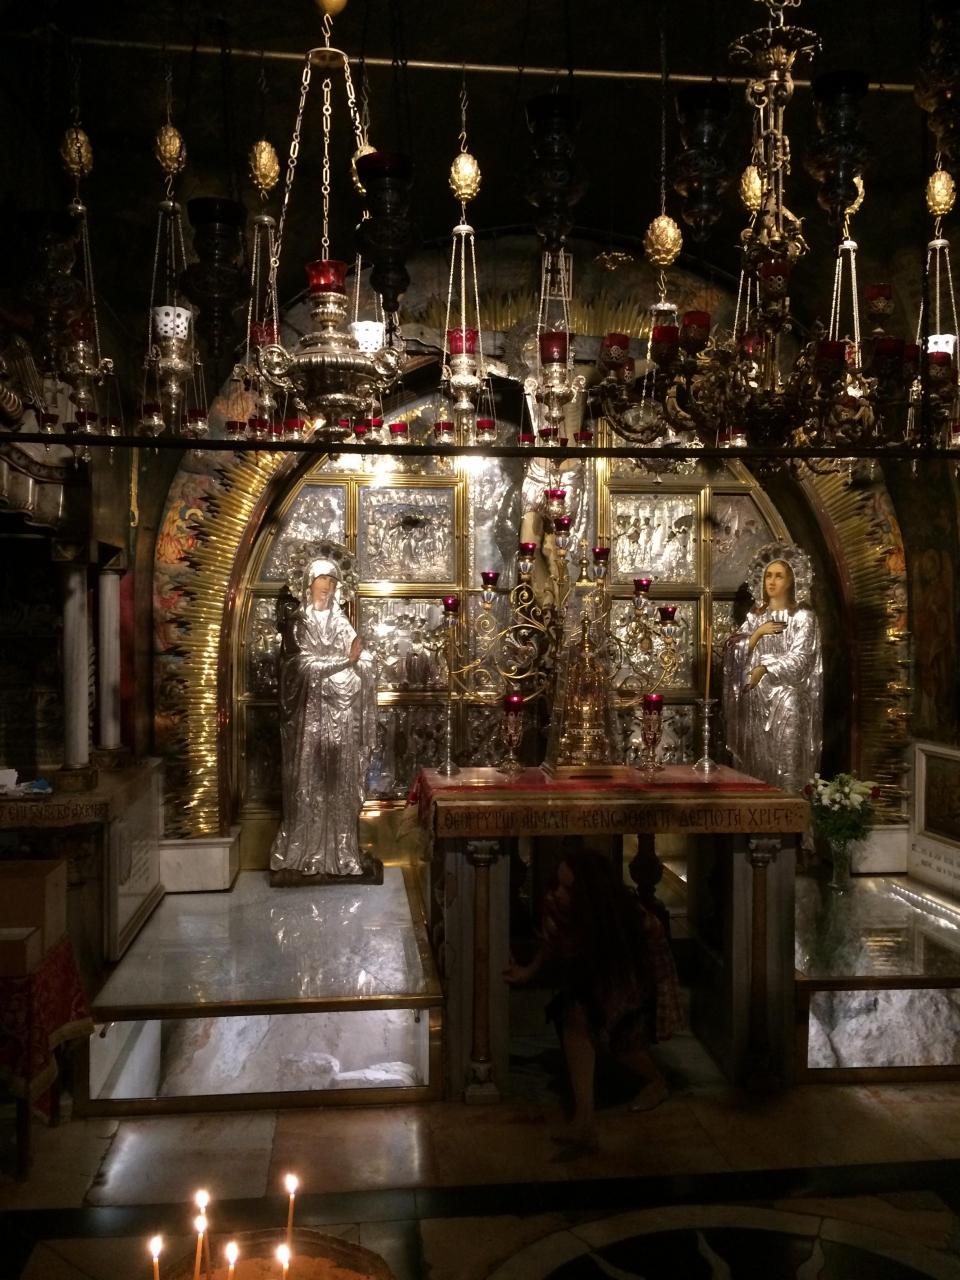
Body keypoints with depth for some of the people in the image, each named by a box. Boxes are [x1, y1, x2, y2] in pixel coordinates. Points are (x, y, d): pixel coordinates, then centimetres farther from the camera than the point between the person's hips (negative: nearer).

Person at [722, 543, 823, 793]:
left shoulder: (803, 617, -2)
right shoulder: (755, 616, 13)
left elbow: (799, 659, -11)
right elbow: (735, 651, 6)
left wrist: (764, 669, -14)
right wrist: (758, 633, -8)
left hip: (787, 700, -5)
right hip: (755, 700, 5)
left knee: (785, 763, -8)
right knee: (755, 764, 6)